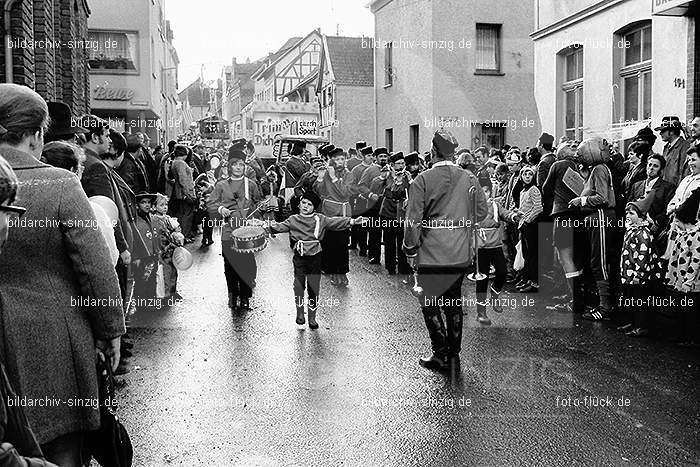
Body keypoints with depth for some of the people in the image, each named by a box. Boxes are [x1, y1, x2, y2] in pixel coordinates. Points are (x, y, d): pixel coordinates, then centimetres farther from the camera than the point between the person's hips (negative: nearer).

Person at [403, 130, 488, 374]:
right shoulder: (469, 178, 0)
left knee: (430, 304, 10)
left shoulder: (422, 180, -12)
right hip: (461, 254, 5)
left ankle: (441, 355, 11)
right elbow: (481, 212, 8)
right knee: (454, 303, 16)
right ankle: (454, 356, 22)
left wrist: (410, 251, -3)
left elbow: (413, 221, -13)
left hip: (431, 255, -4)